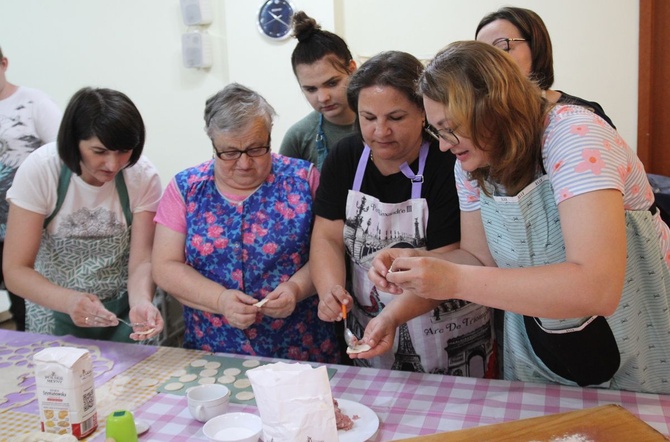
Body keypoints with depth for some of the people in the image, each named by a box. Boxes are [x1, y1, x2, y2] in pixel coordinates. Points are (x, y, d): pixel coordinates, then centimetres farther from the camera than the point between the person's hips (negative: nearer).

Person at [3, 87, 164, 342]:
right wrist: (69, 300, -39)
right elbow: (15, 270, -21)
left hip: (122, 312, 1)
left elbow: (142, 260, -16)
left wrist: (141, 301, -38)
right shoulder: (39, 171, -21)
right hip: (54, 306, -1)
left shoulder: (143, 177, -18)